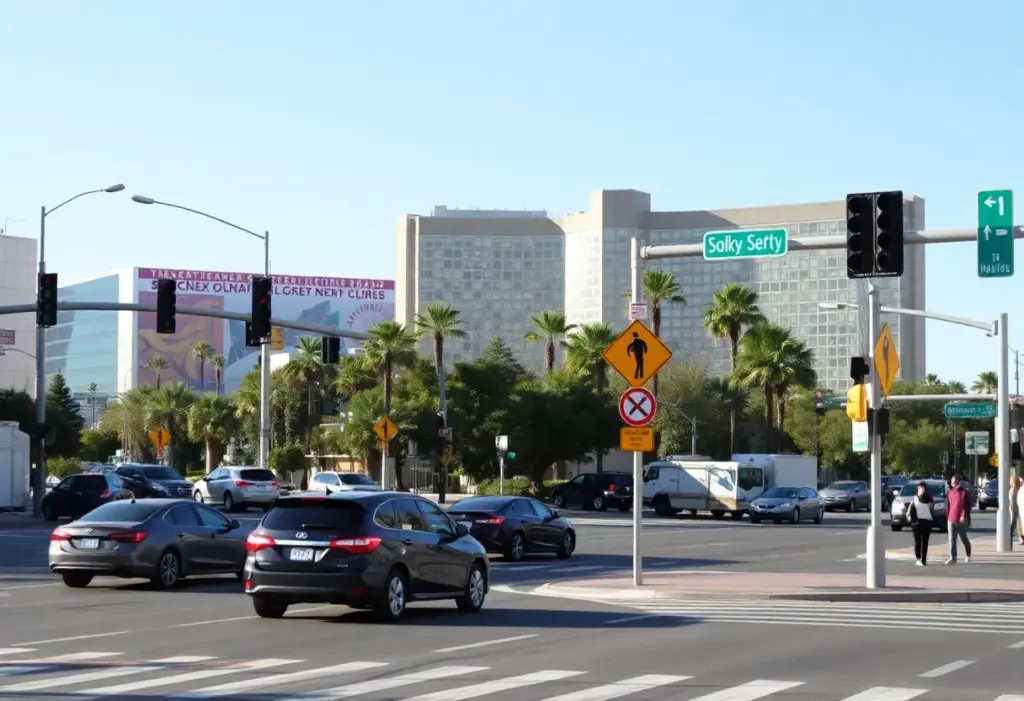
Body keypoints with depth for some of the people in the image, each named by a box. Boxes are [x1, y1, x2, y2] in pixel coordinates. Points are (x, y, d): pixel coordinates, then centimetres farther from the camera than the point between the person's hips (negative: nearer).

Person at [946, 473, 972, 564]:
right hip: (951, 520, 4)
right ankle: (952, 558, -3)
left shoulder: (964, 493, -4)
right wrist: (947, 518, 13)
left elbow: (967, 506, -8)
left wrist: (964, 515, -20)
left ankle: (968, 555, 27)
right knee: (952, 539, -2)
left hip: (961, 520, -4)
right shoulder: (950, 493, 11)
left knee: (964, 538, 9)